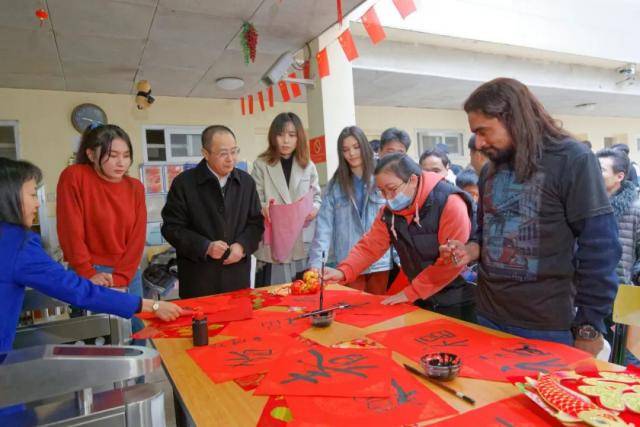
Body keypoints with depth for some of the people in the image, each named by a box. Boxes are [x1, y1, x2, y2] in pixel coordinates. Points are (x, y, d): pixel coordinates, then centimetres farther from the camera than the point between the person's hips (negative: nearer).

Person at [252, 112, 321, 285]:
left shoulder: (308, 166, 11)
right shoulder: (261, 164, 3)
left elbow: (317, 197, 14)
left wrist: (314, 208, -8)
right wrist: (263, 208, -23)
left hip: (303, 244, 2)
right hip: (273, 246, -2)